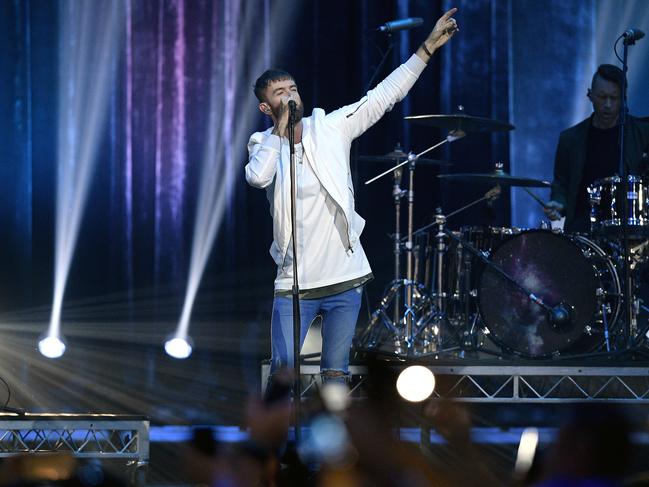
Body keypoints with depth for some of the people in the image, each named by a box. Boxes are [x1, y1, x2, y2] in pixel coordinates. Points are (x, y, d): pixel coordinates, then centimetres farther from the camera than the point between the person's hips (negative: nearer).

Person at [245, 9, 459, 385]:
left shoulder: (331, 128, 3)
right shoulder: (263, 145, 2)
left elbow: (385, 95, -1)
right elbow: (257, 177, -21)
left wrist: (428, 47, -7)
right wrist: (280, 128, -13)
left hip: (345, 280, 1)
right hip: (294, 284, -1)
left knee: (336, 374, 4)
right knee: (283, 368, -6)